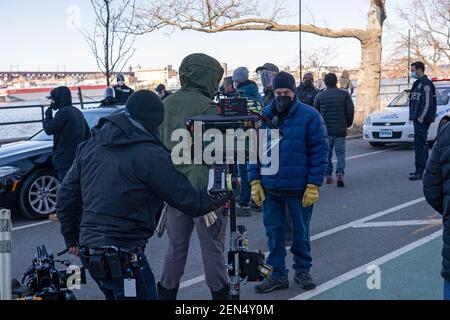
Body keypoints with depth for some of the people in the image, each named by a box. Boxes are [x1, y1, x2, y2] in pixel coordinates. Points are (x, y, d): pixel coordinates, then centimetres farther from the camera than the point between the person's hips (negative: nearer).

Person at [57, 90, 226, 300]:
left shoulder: (89, 146, 8)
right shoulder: (150, 155, -14)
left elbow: (67, 195, 14)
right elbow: (191, 203, -10)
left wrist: (72, 238, 25)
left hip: (88, 250, 8)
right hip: (123, 258, -8)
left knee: (115, 294, 25)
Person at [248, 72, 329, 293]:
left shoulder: (309, 116, -7)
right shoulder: (263, 117, 3)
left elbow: (319, 152, -9)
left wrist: (313, 185, -13)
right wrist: (255, 181, 0)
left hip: (299, 190, -3)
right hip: (270, 189, 3)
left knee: (300, 232, 13)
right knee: (273, 231, 8)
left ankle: (302, 270, 30)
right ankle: (278, 275, 21)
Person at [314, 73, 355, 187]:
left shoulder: (319, 96, 0)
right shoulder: (345, 94, 0)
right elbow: (350, 111, 0)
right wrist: (348, 124, 15)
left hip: (325, 130, 0)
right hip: (340, 130, 0)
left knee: (327, 153, 10)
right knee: (340, 152, 3)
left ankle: (328, 176, 11)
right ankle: (340, 174, -14)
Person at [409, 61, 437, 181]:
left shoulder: (426, 84, -13)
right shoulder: (418, 83, 18)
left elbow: (427, 103, -19)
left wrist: (421, 117, -20)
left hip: (422, 120, -11)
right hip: (417, 119, 11)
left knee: (419, 144, -12)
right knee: (422, 144, 15)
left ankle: (419, 172, -12)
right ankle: (424, 169, 23)